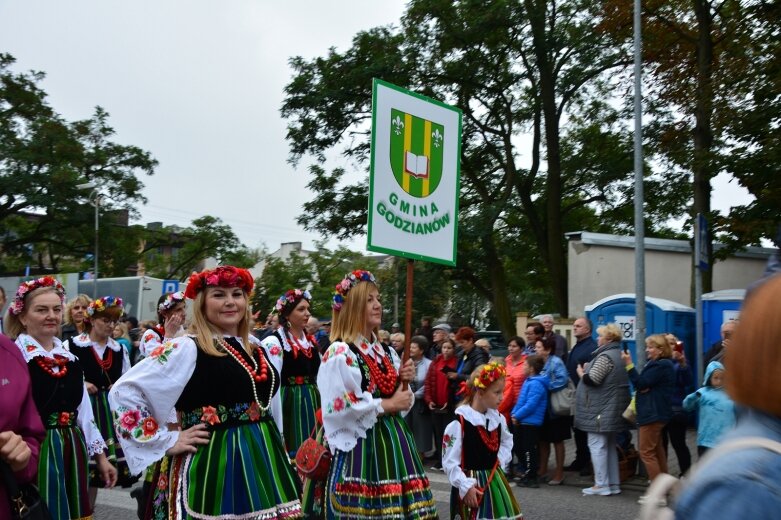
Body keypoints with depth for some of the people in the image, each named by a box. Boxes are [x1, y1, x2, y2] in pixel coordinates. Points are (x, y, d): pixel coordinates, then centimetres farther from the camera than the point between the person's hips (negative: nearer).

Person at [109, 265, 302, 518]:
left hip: (264, 463, 6)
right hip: (213, 466, -6)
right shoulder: (185, 349, -9)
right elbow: (123, 392, -13)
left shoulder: (260, 349, 11)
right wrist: (167, 441, -12)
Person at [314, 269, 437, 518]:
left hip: (394, 442, 7)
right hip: (362, 448, -7)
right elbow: (338, 408, -19)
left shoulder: (387, 353, 14)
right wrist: (387, 405, -14)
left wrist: (403, 382, 1)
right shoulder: (339, 354, -11)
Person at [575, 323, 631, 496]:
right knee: (610, 446, 15)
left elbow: (592, 380, -23)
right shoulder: (619, 355, 15)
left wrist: (581, 373, -3)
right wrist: (587, 370, 16)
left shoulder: (605, 356, -17)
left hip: (600, 410, -10)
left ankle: (601, 485, -4)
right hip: (613, 409, 10)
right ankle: (614, 484, 19)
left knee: (597, 445, -5)